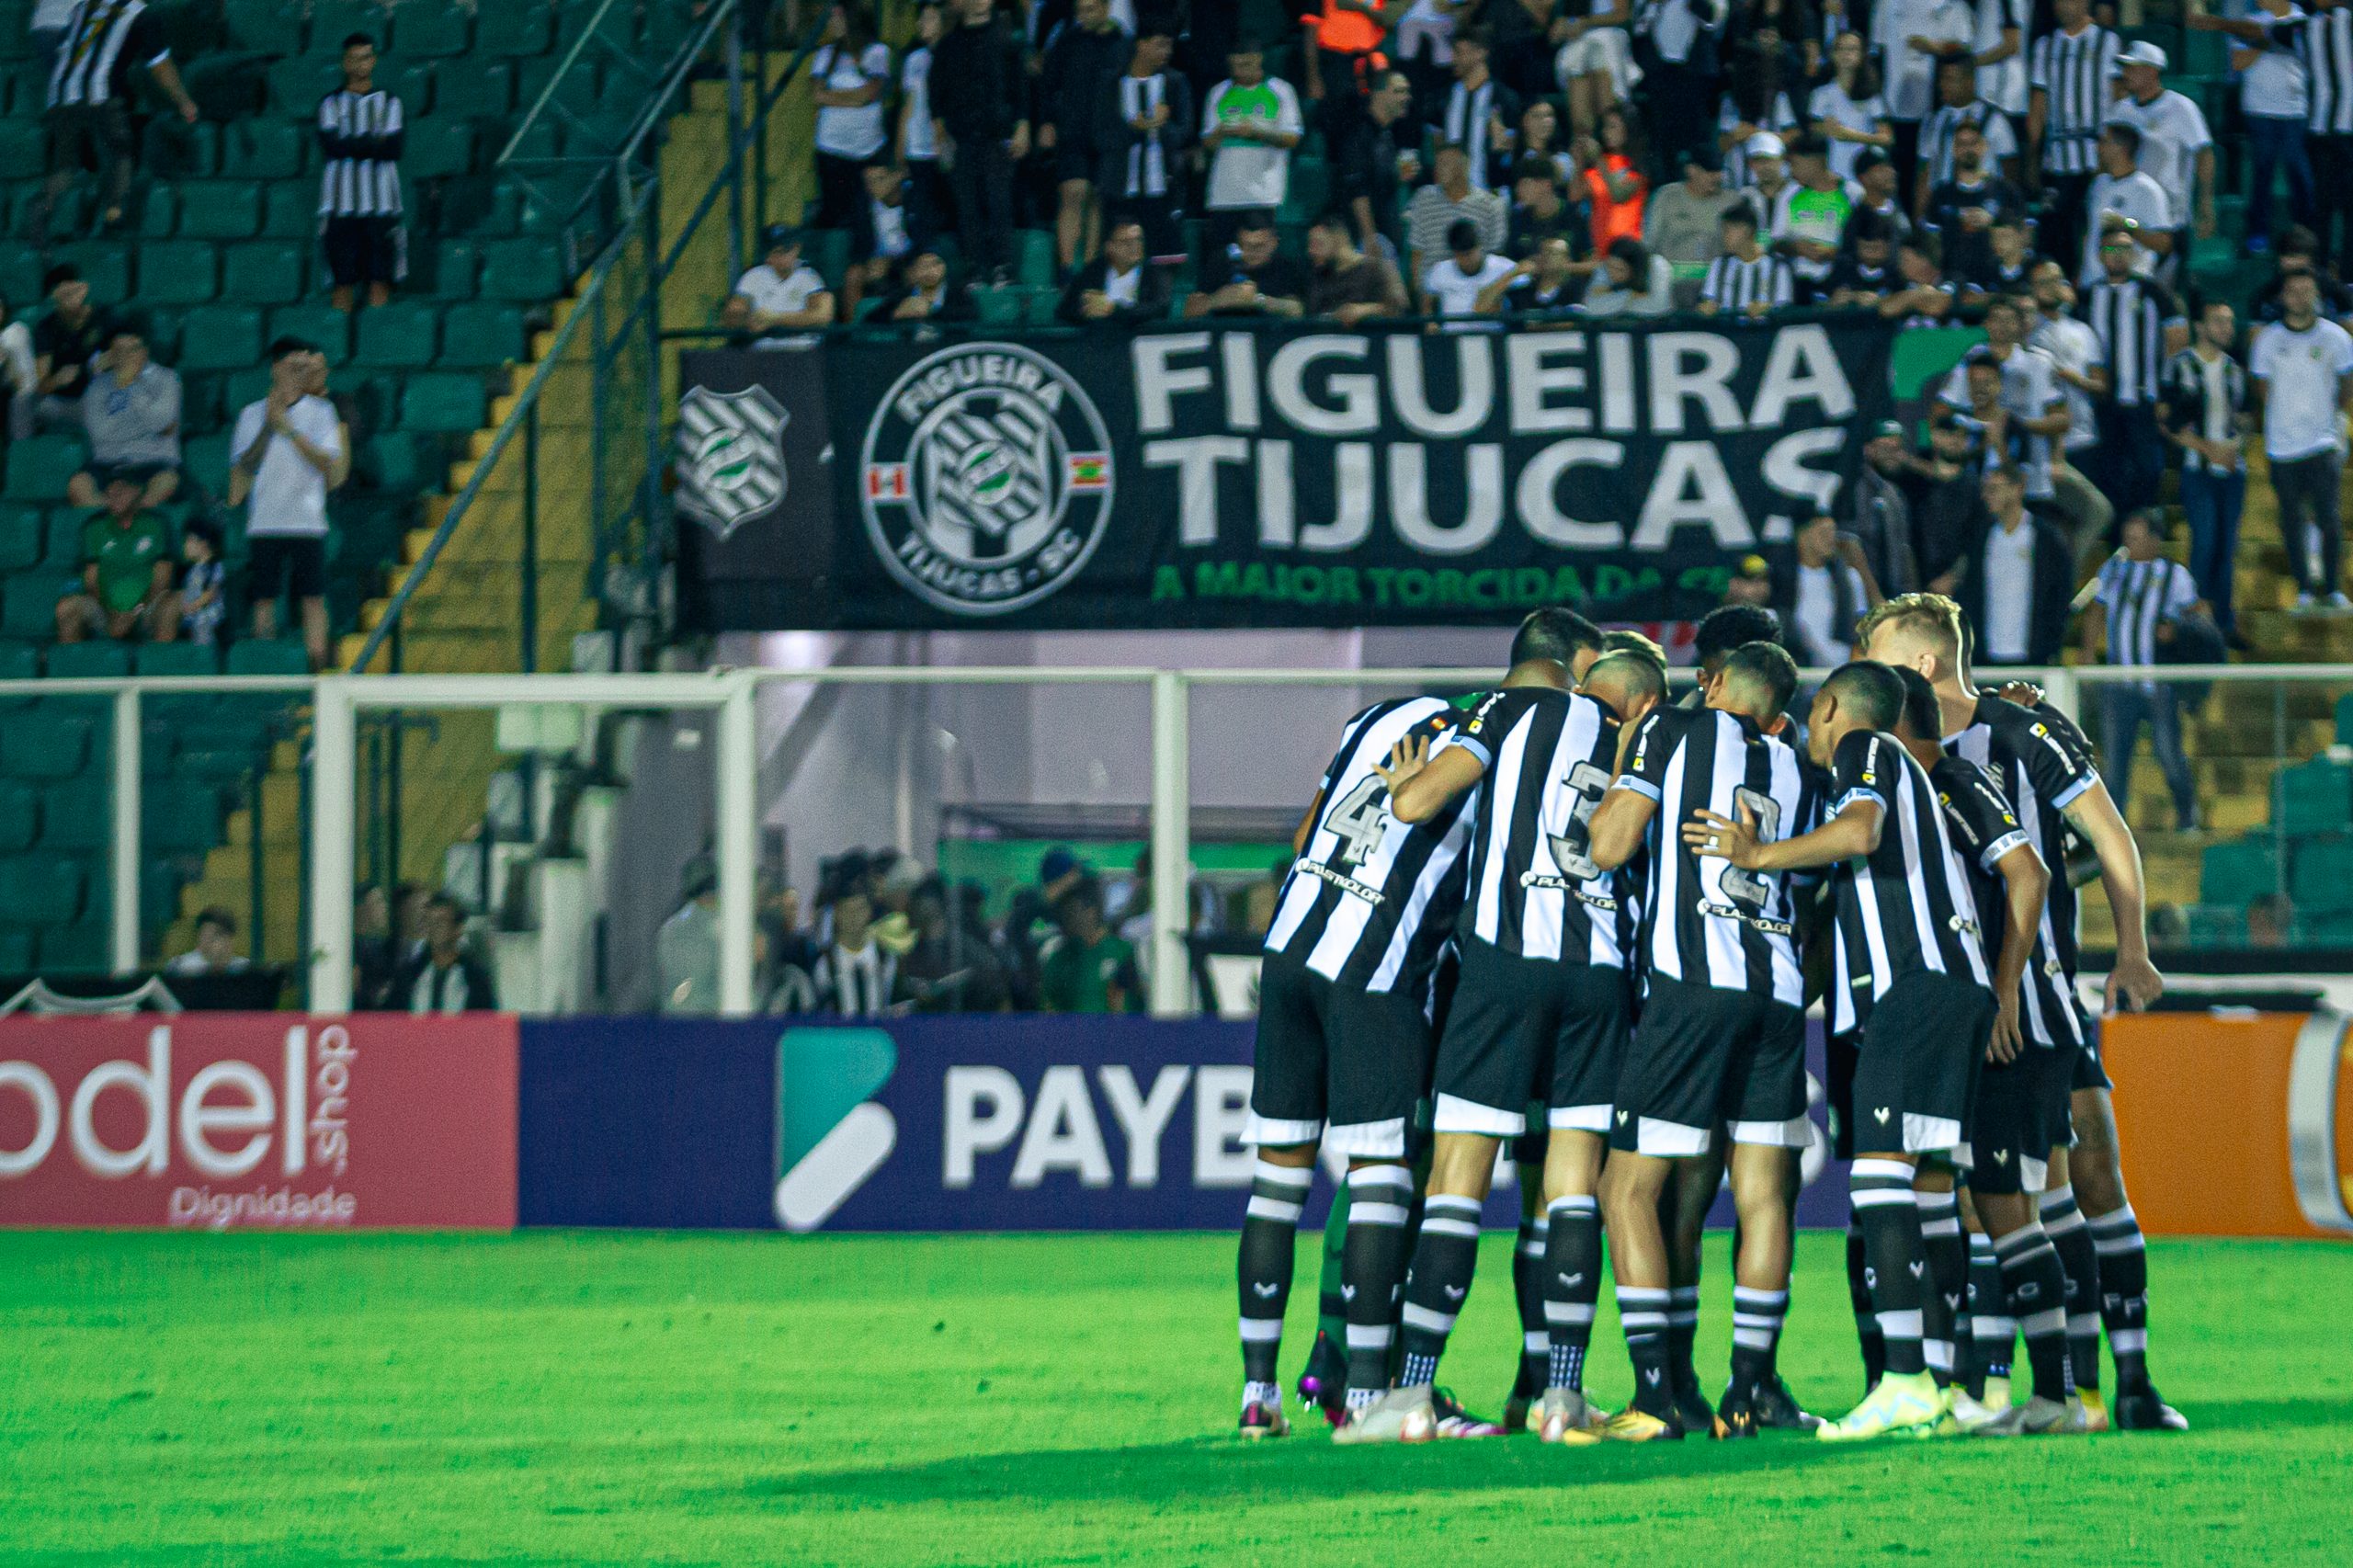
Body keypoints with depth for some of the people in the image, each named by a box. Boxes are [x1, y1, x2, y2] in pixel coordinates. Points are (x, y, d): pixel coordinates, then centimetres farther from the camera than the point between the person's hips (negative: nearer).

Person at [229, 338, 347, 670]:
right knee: (263, 602, -1)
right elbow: (242, 466, 3)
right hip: (264, 524, 1)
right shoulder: (253, 414, 8)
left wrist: (289, 430, -15)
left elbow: (327, 463, -6)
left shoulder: (320, 411, 5)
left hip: (307, 522, -1)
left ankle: (317, 665, -5)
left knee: (313, 600, -6)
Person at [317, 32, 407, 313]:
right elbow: (332, 145, -8)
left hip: (381, 202, 1)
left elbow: (393, 148, -4)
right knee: (343, 279, -3)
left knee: (380, 279, -3)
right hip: (341, 202, -1)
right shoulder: (331, 103, 8)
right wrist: (374, 143, -8)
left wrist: (353, 145, -9)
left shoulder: (389, 103, 10)